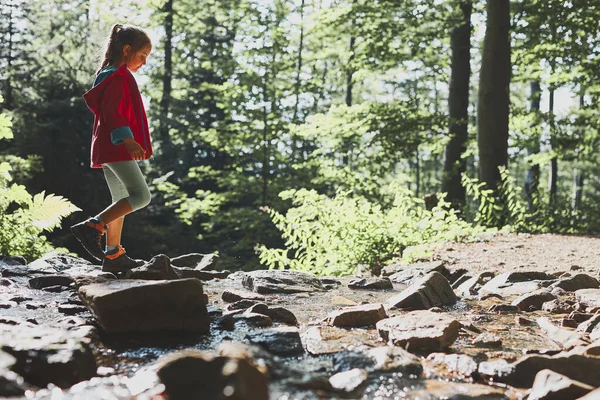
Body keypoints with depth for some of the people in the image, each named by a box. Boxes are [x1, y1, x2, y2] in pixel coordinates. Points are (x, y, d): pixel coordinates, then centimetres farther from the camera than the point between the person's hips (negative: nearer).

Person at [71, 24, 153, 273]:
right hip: (117, 149, -11)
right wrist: (127, 140, -33)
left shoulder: (110, 75, 21)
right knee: (140, 196, -16)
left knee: (121, 201, 13)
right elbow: (111, 113, -22)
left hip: (109, 149, 11)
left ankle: (113, 255, 15)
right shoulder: (118, 77, -11)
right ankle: (92, 227, -22)